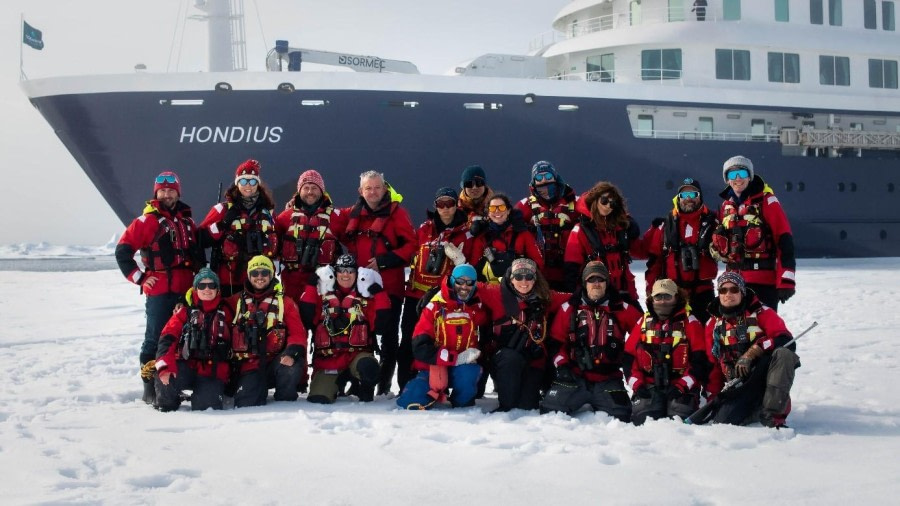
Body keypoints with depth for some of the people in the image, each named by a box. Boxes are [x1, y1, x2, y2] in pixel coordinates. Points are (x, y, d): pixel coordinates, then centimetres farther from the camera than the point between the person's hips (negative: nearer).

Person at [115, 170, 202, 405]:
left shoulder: (187, 222, 16)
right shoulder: (146, 221, -1)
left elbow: (197, 252, 25)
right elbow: (122, 252, -4)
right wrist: (139, 278, -6)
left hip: (185, 291, 6)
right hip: (159, 291, -5)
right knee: (155, 339, -4)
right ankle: (150, 388, 1)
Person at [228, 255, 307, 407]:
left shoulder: (284, 302, 6)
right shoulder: (236, 302, 11)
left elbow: (297, 333, -3)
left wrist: (291, 353, -20)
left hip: (276, 361, -1)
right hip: (249, 366, 1)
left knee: (291, 369, -34)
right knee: (245, 407, -17)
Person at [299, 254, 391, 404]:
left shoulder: (367, 297, 9)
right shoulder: (322, 295, 10)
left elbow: (379, 325, -5)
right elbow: (307, 317, -8)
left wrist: (378, 291, -7)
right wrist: (312, 285, -8)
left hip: (358, 355, -1)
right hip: (328, 358, 1)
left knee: (368, 368, -35)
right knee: (318, 399, -17)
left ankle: (365, 391, 0)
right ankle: (335, 384, 20)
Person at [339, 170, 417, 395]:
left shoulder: (396, 212, -1)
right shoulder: (352, 214, 12)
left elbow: (410, 245, -7)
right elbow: (344, 242, 23)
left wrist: (384, 261, -13)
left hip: (389, 285, -4)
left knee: (388, 335, 0)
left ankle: (384, 383, 7)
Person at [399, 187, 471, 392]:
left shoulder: (464, 233, 3)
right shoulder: (424, 229, 10)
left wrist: (458, 257, -17)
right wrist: (409, 279, 15)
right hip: (416, 293, 3)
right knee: (409, 340, 2)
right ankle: (405, 387, 9)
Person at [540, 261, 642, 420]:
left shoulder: (622, 309, 5)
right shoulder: (569, 308, 5)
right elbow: (556, 340, 7)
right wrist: (561, 365, -4)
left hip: (608, 378, 0)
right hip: (576, 376, 0)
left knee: (620, 415, -17)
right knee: (551, 410, -16)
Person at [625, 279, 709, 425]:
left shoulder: (690, 322, 3)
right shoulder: (644, 322, 12)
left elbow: (700, 361, -3)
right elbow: (629, 356, 11)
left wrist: (682, 386, -12)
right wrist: (637, 385, -2)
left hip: (681, 386, -2)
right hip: (649, 385, 2)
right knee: (642, 418, -19)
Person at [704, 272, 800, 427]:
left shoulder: (761, 313, 2)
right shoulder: (713, 324, 13)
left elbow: (785, 340, -13)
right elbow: (713, 364, 15)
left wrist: (751, 353, -22)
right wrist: (713, 397, 6)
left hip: (764, 373, -2)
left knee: (783, 353, -33)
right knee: (722, 420, -25)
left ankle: (774, 414, -27)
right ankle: (756, 410, 6)